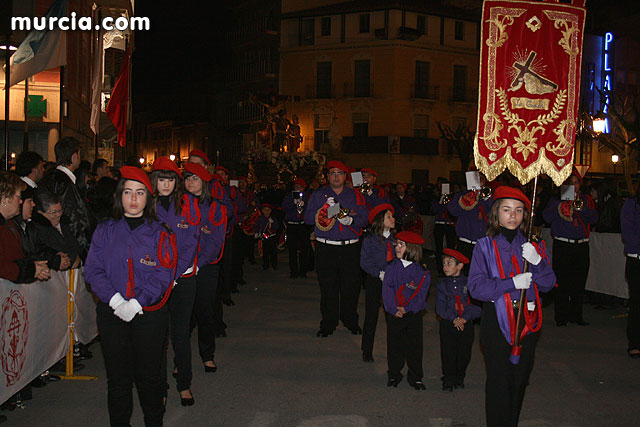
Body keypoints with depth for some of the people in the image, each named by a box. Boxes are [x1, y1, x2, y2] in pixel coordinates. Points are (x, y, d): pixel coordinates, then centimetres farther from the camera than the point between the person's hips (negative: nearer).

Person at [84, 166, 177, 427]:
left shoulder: (159, 234, 1)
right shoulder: (105, 231, 6)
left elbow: (163, 276, -6)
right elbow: (93, 271, -1)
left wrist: (135, 303, -17)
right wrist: (115, 300, -14)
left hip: (149, 314, -1)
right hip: (112, 314, 1)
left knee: (149, 375, 6)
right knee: (118, 376, 8)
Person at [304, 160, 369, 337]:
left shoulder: (355, 195, 10)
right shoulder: (318, 195, 9)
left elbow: (364, 218, 2)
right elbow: (308, 218, 1)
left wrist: (351, 220, -18)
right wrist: (325, 209, -12)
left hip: (350, 248, 1)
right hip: (326, 248, 0)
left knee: (351, 287, 4)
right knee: (328, 287, 3)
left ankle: (351, 321, 20)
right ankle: (328, 324, 13)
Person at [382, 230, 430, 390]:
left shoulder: (421, 272, -4)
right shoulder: (392, 268, -1)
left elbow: (421, 294, -7)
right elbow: (387, 290, -5)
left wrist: (406, 308, -17)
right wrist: (394, 309, -17)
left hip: (414, 313, -1)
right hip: (394, 314, 1)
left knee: (414, 345, 6)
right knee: (394, 344, 8)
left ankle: (415, 377, 19)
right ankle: (394, 375, 22)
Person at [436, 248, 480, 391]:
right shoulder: (442, 284, 2)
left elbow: (476, 306, -7)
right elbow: (440, 307, -3)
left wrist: (464, 319, -17)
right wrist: (453, 319, -15)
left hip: (466, 324, 0)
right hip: (448, 324, 0)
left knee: (464, 354, 6)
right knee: (448, 353, 0)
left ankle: (460, 378, 26)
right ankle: (448, 379, 16)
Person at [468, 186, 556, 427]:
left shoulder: (533, 245, 8)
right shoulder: (485, 246, -1)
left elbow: (548, 285, 2)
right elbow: (475, 287, -10)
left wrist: (537, 261, -16)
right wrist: (512, 283, -20)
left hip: (527, 319, 3)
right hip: (497, 319, -3)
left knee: (520, 378, 11)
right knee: (499, 381, -5)